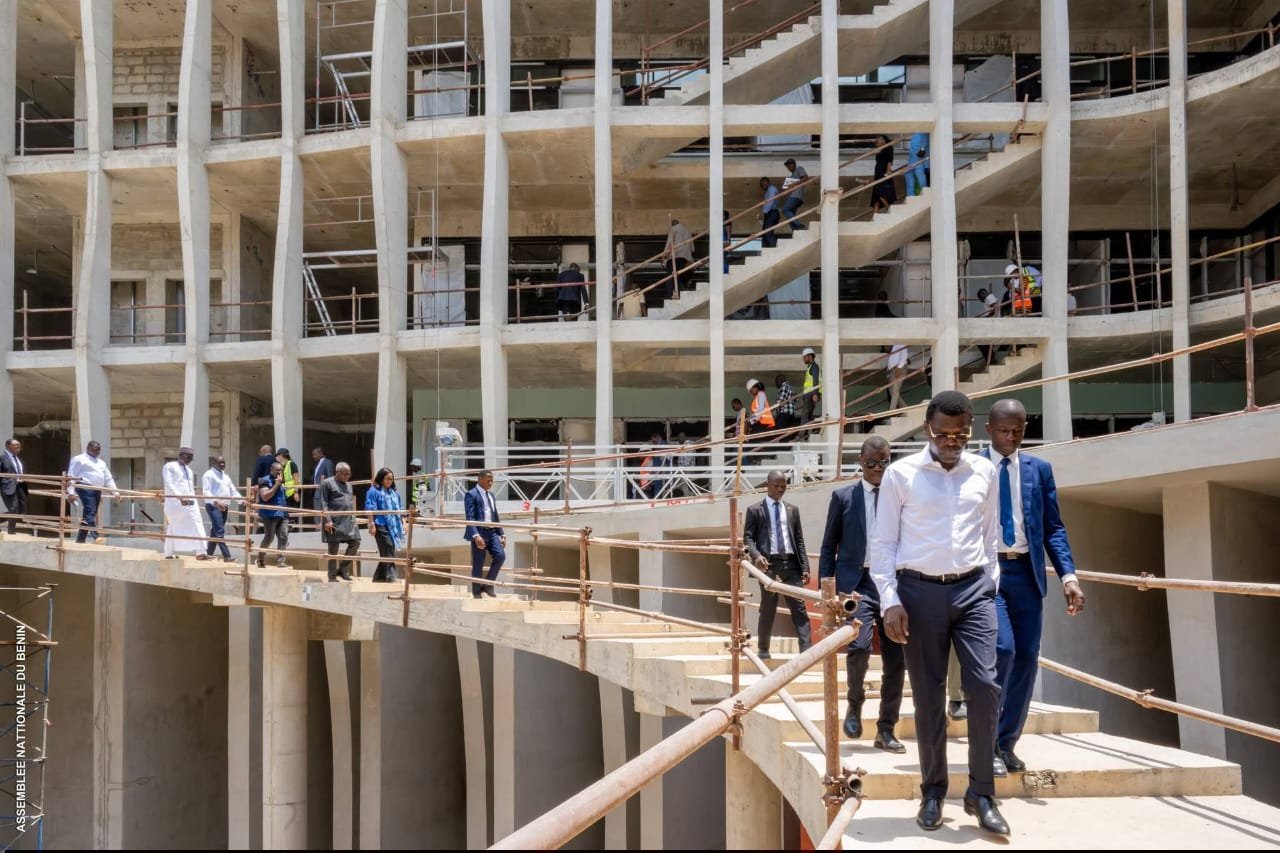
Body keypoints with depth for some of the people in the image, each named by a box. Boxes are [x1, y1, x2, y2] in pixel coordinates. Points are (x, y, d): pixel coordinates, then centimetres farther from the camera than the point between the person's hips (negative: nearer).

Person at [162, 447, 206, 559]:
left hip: (189, 502, 6)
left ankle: (200, 552, -12)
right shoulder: (169, 466, 2)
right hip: (174, 502, -6)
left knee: (197, 524, -8)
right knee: (173, 527, 0)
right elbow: (168, 484, -11)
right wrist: (180, 497, -21)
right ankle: (169, 553, 9)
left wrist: (192, 499, 12)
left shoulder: (189, 470, 25)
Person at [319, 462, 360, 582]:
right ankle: (332, 577, 4)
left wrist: (353, 519, 17)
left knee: (355, 542, -2)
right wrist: (327, 520, -16)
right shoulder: (327, 483, -3)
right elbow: (323, 503, -8)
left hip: (349, 521, 7)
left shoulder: (348, 485, 20)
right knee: (333, 549, -2)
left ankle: (343, 569, 10)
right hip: (334, 522, -7)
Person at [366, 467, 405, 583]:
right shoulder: (374, 491, -2)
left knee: (386, 553, 10)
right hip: (381, 526, -7)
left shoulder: (394, 492, 20)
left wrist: (403, 523, 18)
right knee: (388, 553, -12)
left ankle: (379, 577, 19)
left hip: (394, 526, 7)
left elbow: (398, 510, 24)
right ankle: (390, 577, -13)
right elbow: (370, 510, -8)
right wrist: (372, 525, -15)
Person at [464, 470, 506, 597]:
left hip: (492, 532, 7)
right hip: (479, 533, -6)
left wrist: (502, 534, 13)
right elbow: (470, 518, -14)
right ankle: (477, 593, 7)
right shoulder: (471, 495, -5)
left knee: (500, 556, -11)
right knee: (478, 565, -2)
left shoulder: (491, 495, 20)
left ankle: (488, 585, 4)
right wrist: (476, 536, -24)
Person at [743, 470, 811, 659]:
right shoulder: (755, 510, 6)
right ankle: (764, 649, 17)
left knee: (799, 608, -6)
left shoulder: (792, 510, 16)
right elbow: (748, 537, -1)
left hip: (791, 564, 3)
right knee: (768, 609, 4)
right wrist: (756, 555, -21)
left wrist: (805, 567, 5)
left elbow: (799, 540, 14)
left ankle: (806, 649, -10)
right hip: (769, 564, -3)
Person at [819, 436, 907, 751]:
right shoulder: (843, 497, 6)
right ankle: (855, 702, 7)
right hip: (856, 582, -2)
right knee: (859, 645, -22)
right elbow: (829, 546, 7)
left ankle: (886, 731, 16)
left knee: (896, 661, 2)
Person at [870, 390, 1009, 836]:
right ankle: (933, 791, 20)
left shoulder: (985, 472, 7)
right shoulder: (900, 474, -1)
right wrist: (890, 600, -7)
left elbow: (990, 536, 14)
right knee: (928, 696, 5)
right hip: (919, 591, -2)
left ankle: (981, 793, 6)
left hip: (973, 589, 2)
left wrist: (992, 588, 10)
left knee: (985, 685, -8)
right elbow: (883, 543, 0)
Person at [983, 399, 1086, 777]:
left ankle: (1006, 743, 18)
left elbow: (1053, 527, 9)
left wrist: (1068, 575, -4)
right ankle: (987, 742, -5)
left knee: (1026, 660, 4)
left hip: (1026, 572, 4)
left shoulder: (1039, 469, 10)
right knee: (1002, 648, -19)